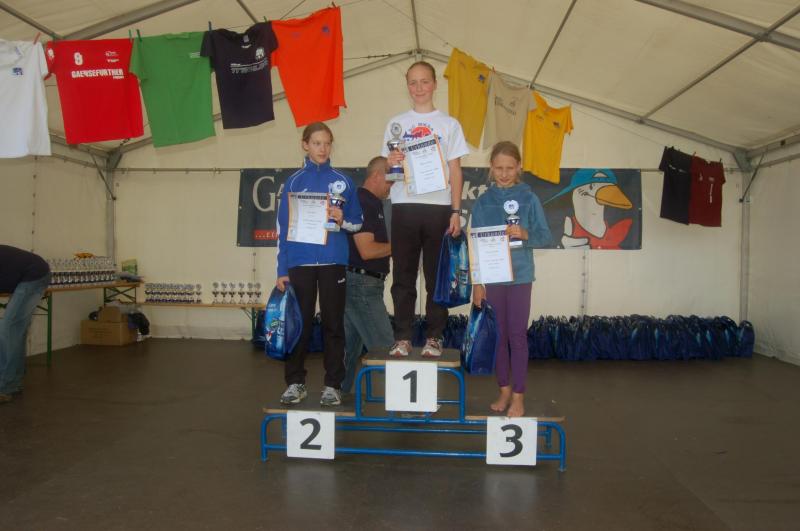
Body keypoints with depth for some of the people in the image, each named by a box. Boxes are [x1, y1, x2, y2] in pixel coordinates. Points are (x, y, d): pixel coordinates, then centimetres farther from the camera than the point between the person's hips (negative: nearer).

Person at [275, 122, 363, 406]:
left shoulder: (343, 181, 6)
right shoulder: (294, 182, 5)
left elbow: (358, 223, 10)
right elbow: (283, 227, 4)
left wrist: (342, 219, -13)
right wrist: (281, 270, 0)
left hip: (333, 262, 0)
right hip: (300, 263, 0)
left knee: (333, 324, 3)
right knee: (299, 323, 4)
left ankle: (332, 384, 13)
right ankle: (295, 382, 16)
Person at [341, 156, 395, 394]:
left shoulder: (371, 203, 17)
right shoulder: (363, 203, -14)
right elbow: (366, 250, -20)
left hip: (356, 283, 10)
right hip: (362, 284, -10)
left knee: (350, 345, 13)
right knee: (384, 347, -6)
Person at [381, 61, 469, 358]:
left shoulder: (449, 124, 10)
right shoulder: (396, 124, 13)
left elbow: (455, 171, 7)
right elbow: (387, 166, 14)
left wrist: (456, 211, -2)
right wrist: (390, 162, -11)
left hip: (438, 207, -1)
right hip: (404, 207, 1)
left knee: (437, 277, 2)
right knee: (403, 276, 2)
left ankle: (434, 338, 10)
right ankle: (402, 338, 9)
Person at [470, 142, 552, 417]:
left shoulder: (529, 198, -1)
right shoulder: (483, 202, 4)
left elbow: (545, 236, -2)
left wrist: (525, 234, -23)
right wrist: (476, 282, -1)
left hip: (520, 277, -2)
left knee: (517, 336, 1)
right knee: (498, 335, 10)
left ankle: (518, 395, 12)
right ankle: (504, 389, 25)